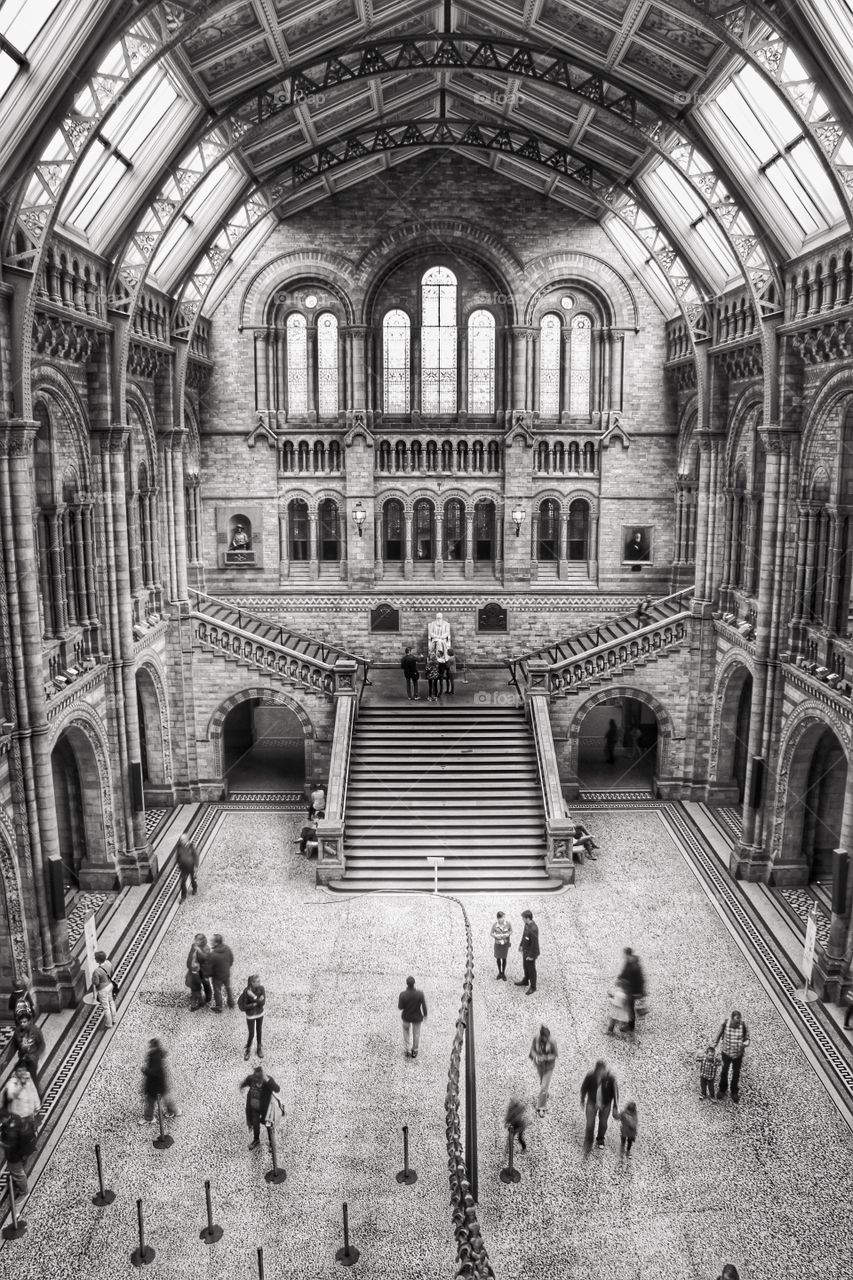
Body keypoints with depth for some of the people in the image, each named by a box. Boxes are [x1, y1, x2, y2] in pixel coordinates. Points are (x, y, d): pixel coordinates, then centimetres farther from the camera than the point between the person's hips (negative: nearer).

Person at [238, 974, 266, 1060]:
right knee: (251, 1035, 7)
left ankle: (259, 1048, 44)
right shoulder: (246, 992, -26)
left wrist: (254, 997, -35)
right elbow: (242, 1007, -23)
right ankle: (248, 1049, 36)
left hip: (260, 1013, 3)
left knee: (259, 1031, 20)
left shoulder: (261, 989, -18)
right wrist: (256, 1003, -27)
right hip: (250, 1015, -3)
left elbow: (263, 1002, -23)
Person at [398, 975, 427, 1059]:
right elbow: (424, 1006, -15)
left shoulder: (403, 994, -31)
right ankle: (414, 1051, 44)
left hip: (406, 1017, 0)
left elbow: (400, 1007, -17)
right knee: (416, 1033, 26)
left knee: (406, 1031, 31)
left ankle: (407, 1050, 33)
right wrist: (425, 1014, 5)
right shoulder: (420, 994, -30)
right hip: (417, 1017, 0)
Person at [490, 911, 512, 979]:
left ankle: (503, 973, 35)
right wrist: (496, 936, -25)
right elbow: (491, 933, -7)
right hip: (498, 943, 0)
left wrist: (507, 935, -22)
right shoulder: (495, 924, -22)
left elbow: (511, 931, -3)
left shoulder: (508, 923, -21)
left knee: (504, 958, 14)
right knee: (498, 958, 16)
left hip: (505, 943, 0)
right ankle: (500, 972, 39)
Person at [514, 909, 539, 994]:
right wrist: (521, 945, 18)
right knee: (526, 967, 27)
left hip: (531, 952, -9)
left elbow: (535, 943, -29)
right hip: (525, 949, 9)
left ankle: (533, 987, 33)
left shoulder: (533, 929, -37)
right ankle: (525, 981, 48)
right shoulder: (527, 923, -9)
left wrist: (531, 956, -20)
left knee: (531, 969, 12)